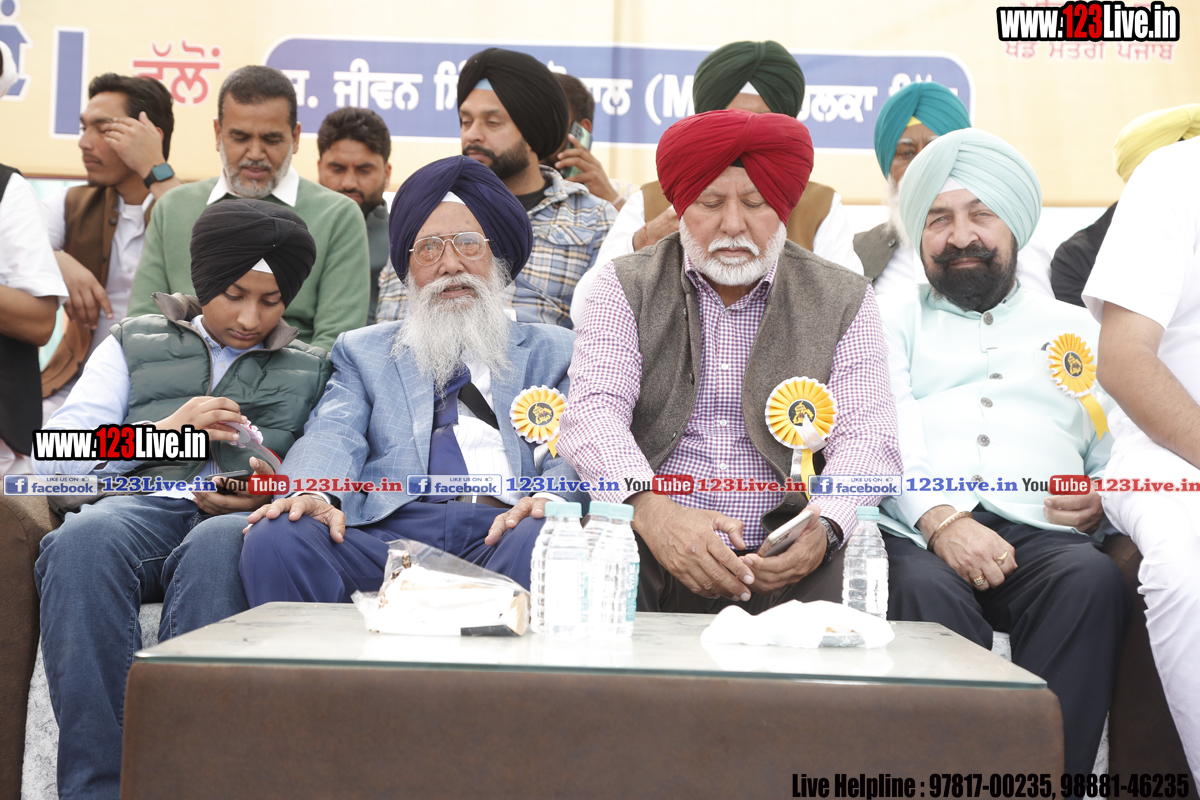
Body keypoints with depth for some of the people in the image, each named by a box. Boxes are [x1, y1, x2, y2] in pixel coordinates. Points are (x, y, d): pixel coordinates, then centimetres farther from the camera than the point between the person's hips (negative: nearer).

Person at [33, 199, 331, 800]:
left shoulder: (309, 371, 27)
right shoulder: (134, 345, 25)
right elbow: (51, 458, 14)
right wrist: (166, 429, 1)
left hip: (246, 521, -1)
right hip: (144, 505, 1)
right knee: (83, 541, -37)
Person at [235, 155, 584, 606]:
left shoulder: (550, 351, 24)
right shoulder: (363, 351, 26)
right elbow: (334, 433, 7)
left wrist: (549, 499, -17)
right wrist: (312, 493, -19)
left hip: (500, 529, -1)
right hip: (387, 530, 1)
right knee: (277, 536, -29)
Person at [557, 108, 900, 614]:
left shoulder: (842, 301, 10)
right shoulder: (626, 288, 9)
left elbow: (866, 437, 0)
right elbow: (592, 411, -5)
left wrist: (824, 528, -23)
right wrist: (653, 510, -26)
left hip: (785, 564, 1)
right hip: (644, 551, 0)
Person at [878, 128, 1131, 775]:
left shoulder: (1075, 329, 28)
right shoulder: (892, 320, 22)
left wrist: (1105, 500, -4)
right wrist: (939, 519, -16)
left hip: (1042, 536, 2)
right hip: (917, 532, -1)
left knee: (1092, 580, -32)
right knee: (928, 588, -35)